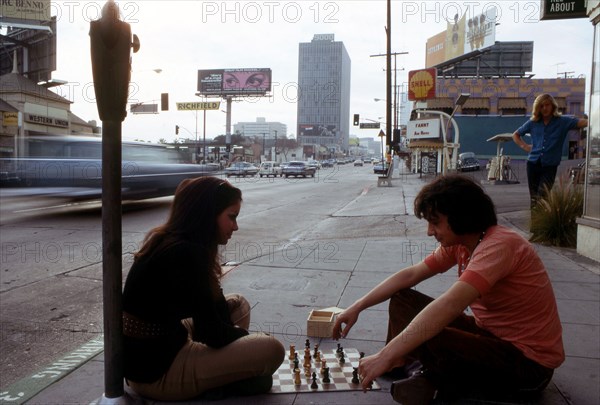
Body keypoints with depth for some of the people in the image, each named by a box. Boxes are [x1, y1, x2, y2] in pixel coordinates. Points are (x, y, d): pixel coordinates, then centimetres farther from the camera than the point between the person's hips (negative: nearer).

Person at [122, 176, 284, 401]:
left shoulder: (169, 241, 6)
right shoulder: (187, 253, -23)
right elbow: (212, 333, -17)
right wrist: (247, 335, 1)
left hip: (144, 356, 10)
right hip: (157, 371, -10)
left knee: (238, 304, 16)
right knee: (272, 349, -16)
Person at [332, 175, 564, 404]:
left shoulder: (499, 245, -28)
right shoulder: (458, 242, -1)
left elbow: (448, 306, -38)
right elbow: (410, 275, 4)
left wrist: (386, 356, -39)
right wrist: (357, 308, -1)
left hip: (528, 362, -8)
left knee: (424, 339, -32)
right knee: (402, 299, 5)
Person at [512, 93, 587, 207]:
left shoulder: (562, 121, -2)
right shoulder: (533, 123, 6)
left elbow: (584, 122, -15)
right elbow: (515, 135, 18)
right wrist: (524, 146, 4)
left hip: (550, 166, -3)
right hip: (533, 164, 3)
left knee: (541, 199, -10)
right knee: (533, 198, 10)